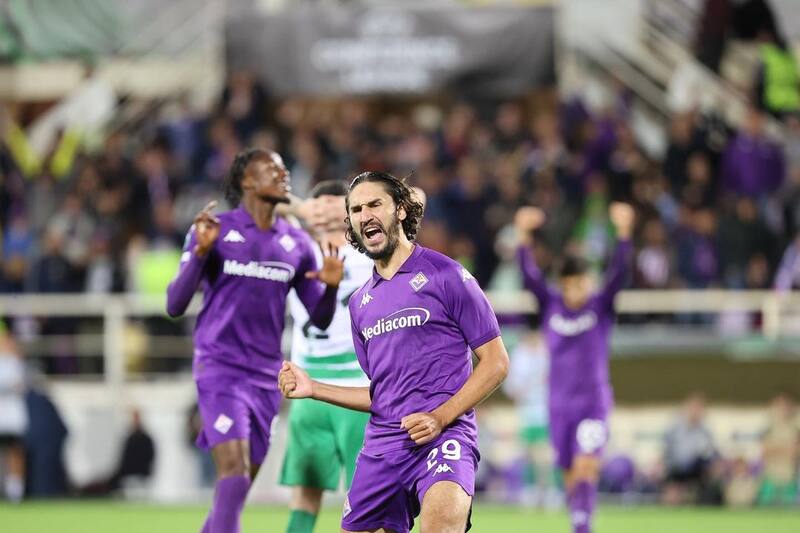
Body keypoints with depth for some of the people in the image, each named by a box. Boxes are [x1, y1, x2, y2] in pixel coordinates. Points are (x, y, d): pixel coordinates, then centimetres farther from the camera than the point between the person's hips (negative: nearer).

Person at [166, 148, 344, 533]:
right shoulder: (215, 231, -4)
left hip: (267, 375, 5)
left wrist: (330, 286, -9)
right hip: (220, 369, -5)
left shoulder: (297, 244, 9)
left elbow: (320, 320, 12)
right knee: (234, 474, -19)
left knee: (240, 486, 7)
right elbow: (175, 306, -7)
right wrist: (200, 252, -21)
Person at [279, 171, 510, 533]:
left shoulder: (444, 275, 1)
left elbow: (495, 362, -2)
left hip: (443, 433, -7)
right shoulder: (361, 302, 19)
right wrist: (313, 389, 12)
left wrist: (440, 417, -13)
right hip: (381, 445, 7)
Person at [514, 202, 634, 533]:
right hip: (560, 403, 3)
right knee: (570, 475, 8)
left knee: (586, 466, -18)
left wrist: (623, 233, -33)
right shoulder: (550, 305, 0)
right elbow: (529, 276, -13)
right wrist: (524, 237, -29)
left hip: (594, 402, -3)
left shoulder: (601, 306, -4)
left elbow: (618, 273, -18)